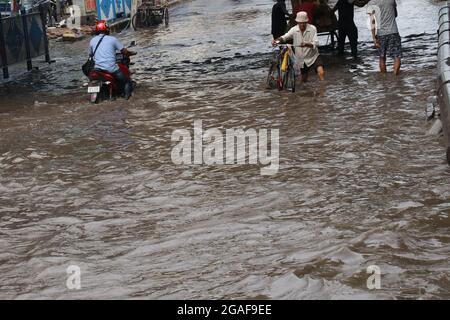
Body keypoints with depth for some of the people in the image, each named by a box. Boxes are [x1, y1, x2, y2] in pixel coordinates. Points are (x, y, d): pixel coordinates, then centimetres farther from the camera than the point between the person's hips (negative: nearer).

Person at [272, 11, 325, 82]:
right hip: (301, 59, 3)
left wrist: (306, 44, -42)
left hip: (313, 57, -3)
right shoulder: (294, 30, -5)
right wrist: (277, 40, -39)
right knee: (304, 80, 13)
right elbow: (285, 37, -17)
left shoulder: (312, 29, -13)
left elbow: (316, 43, -22)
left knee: (321, 73, -27)